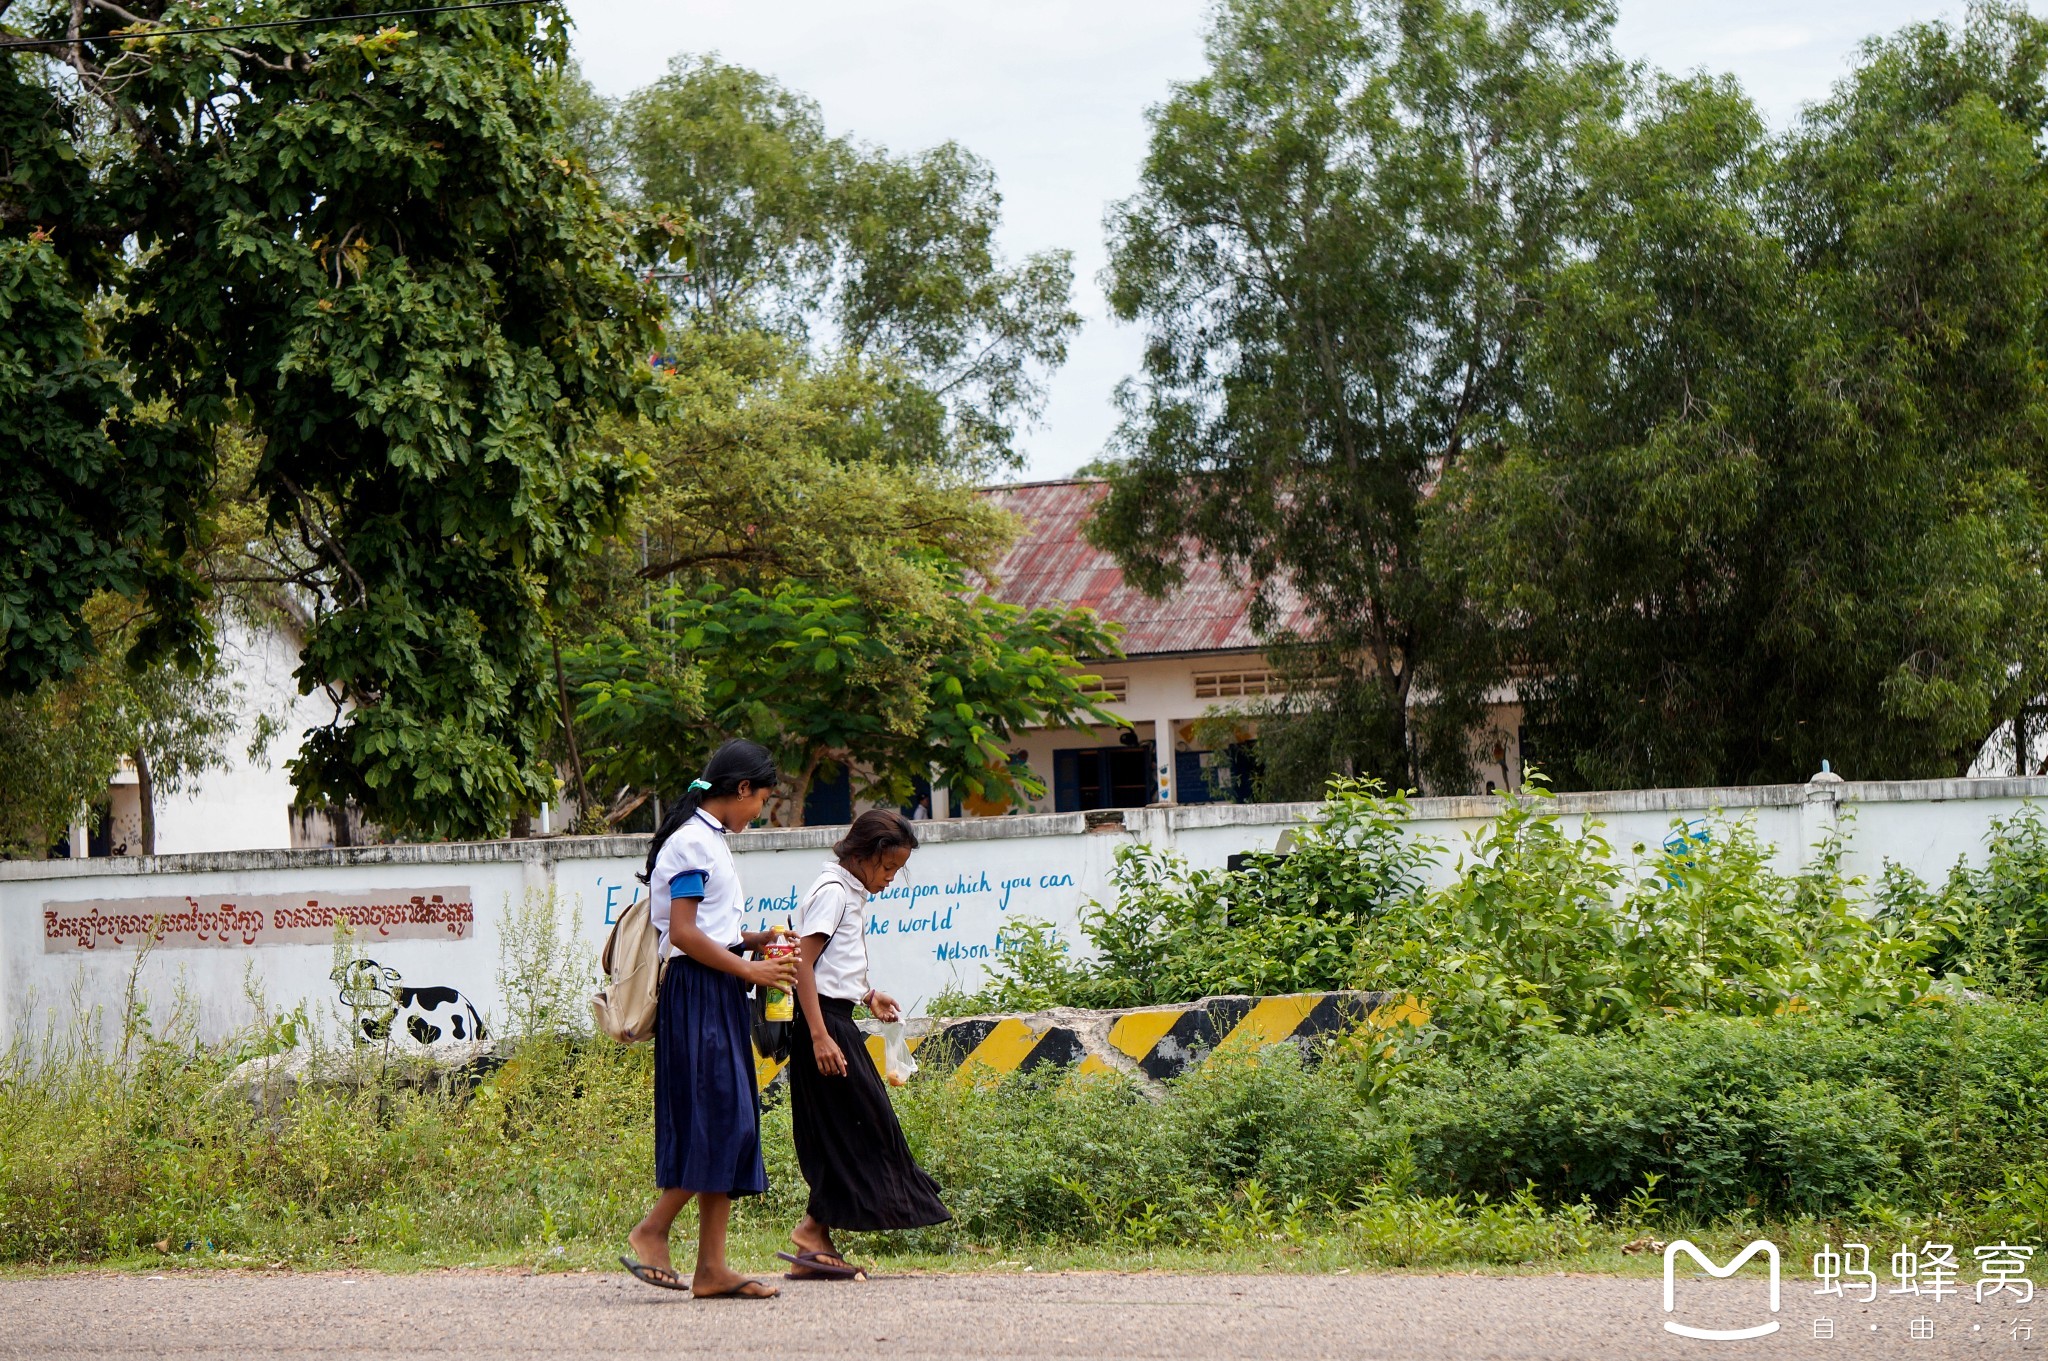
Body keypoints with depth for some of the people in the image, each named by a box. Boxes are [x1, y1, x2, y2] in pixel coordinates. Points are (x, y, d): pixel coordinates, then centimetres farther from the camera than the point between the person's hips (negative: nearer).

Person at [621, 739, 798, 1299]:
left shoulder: (709, 841, 19)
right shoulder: (692, 842, -12)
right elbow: (683, 933, -18)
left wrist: (753, 940, 13)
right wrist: (749, 969, -13)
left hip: (718, 996, 10)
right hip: (697, 994, -10)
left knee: (729, 1123, 5)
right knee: (719, 1117, -12)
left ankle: (712, 1267, 4)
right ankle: (651, 1231, -2)